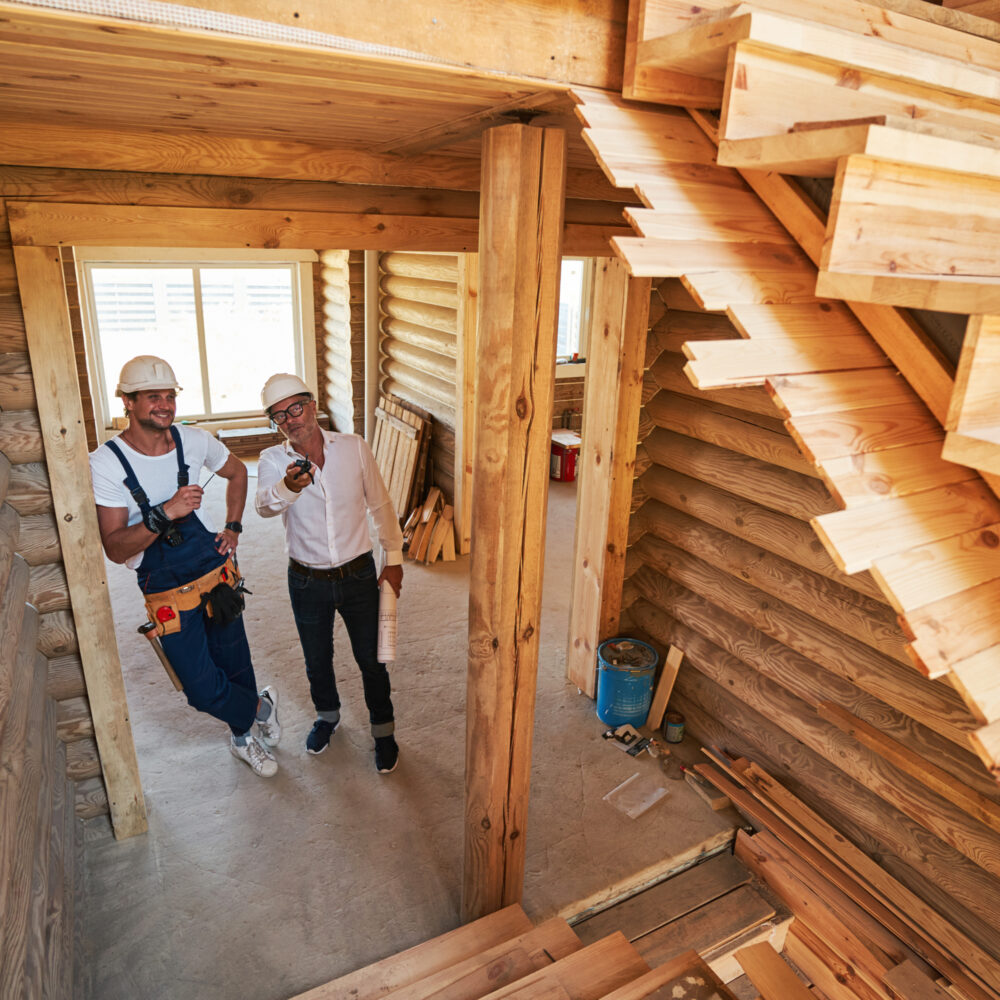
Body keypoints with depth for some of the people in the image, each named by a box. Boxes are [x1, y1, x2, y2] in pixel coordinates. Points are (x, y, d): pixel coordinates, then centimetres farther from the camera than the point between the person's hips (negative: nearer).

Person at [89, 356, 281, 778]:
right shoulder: (107, 463, -16)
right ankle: (262, 706, 29)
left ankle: (244, 737, 46)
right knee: (205, 690, -5)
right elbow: (115, 548, -19)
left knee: (235, 664, 17)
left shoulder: (194, 440, -6)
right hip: (169, 593, -3)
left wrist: (233, 528, 8)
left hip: (217, 571, 3)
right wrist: (165, 513, -33)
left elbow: (237, 472, 16)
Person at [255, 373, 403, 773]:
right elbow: (264, 506, -30)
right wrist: (287, 488, -52)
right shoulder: (272, 461, -9)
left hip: (358, 574, -1)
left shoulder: (354, 447, -8)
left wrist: (393, 559, 2)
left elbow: (380, 504, 1)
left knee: (371, 658, 10)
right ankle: (327, 715, 49)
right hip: (307, 581, 1)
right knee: (317, 659, 20)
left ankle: (383, 730, 33)